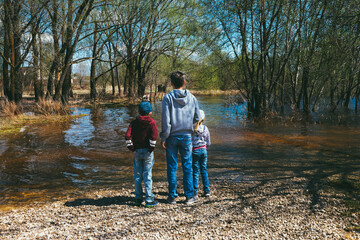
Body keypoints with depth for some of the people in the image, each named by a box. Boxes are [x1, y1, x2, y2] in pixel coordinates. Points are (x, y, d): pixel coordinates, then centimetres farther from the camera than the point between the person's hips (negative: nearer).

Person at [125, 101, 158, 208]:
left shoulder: (134, 122, 4)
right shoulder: (152, 122, -4)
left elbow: (127, 136, -6)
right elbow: (153, 136, -18)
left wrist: (132, 148, 1)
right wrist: (151, 148, -9)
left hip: (137, 151, 3)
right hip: (147, 151, -3)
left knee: (137, 175, 11)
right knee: (148, 175, 1)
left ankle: (138, 198, 18)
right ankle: (149, 200, 2)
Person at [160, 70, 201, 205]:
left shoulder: (168, 97, -7)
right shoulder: (192, 98, 2)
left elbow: (165, 119, -11)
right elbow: (197, 118, 7)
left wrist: (163, 138, -6)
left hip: (172, 136, -2)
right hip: (187, 136, 2)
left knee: (172, 167, 7)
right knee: (187, 166, 9)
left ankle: (172, 196, 13)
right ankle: (190, 196, 13)